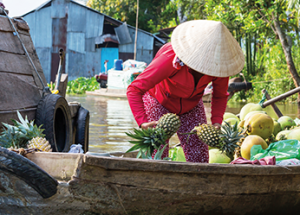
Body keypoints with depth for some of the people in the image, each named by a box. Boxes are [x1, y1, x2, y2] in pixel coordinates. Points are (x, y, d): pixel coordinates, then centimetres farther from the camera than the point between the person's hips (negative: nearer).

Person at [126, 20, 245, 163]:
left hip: (191, 106, 4)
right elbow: (134, 90, -32)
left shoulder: (219, 64, -26)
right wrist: (142, 122, -42)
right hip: (159, 102, -4)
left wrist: (216, 123, -21)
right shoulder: (170, 59, -39)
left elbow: (220, 96, -5)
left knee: (199, 159, -5)